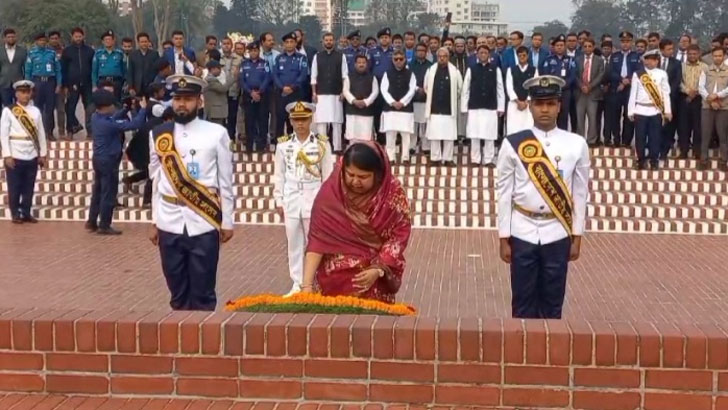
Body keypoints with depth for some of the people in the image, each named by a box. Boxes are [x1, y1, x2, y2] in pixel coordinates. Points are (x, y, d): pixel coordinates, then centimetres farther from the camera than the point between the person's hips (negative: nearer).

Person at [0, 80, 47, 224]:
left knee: (29, 187, 8)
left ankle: (26, 213, 19)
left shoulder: (35, 111, 7)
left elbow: (41, 133, 8)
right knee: (14, 187, 4)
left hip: (32, 156, 3)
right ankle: (15, 214, 15)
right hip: (15, 156, -3)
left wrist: (43, 154, 6)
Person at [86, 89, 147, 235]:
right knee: (109, 193, 0)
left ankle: (91, 222, 24)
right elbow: (135, 124, -25)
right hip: (109, 161, -9)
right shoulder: (109, 124, -24)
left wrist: (126, 109, 9)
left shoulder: (95, 117, 0)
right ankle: (104, 226, 5)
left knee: (98, 191, 17)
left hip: (98, 159, 9)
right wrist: (143, 108, -14)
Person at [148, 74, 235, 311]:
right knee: (177, 292, 11)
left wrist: (227, 222, 1)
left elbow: (225, 182, 0)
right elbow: (157, 182, 9)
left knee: (203, 293, 4)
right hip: (169, 224, 3)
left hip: (204, 224, -2)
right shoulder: (158, 135, 5)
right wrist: (154, 222, 10)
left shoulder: (216, 134, -3)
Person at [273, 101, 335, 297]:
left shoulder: (322, 144, 0)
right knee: (294, 243, 7)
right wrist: (279, 201, 5)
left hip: (314, 200, -2)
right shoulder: (283, 145, 4)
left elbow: (328, 175, 2)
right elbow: (279, 175, 7)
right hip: (291, 200, 2)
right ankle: (297, 284, 15)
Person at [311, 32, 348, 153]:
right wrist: (314, 93, -1)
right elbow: (313, 76, 6)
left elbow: (345, 76, 3)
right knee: (321, 121, -2)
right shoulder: (317, 56, 7)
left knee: (336, 122, 0)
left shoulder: (341, 56, 4)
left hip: (336, 94, 0)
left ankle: (337, 147, 4)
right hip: (321, 94, 0)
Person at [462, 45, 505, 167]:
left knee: (490, 135, 1)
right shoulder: (471, 70, 4)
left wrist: (501, 107, 1)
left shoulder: (495, 70, 4)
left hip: (491, 108, 0)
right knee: (474, 135, 2)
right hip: (474, 108, 0)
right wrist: (464, 107, 1)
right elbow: (465, 90, 4)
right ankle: (475, 159, 10)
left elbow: (500, 90, 5)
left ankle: (489, 160, 7)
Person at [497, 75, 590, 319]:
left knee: (553, 304, 10)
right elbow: (504, 193, -1)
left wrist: (577, 237, 3)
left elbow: (580, 194, 4)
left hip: (558, 234, 1)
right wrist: (504, 239, -2)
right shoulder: (513, 144, -4)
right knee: (523, 303, 7)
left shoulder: (576, 145, 0)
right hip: (522, 234, -1)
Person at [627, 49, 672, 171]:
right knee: (640, 137, 3)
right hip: (640, 110, 0)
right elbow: (633, 93, 4)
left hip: (656, 110, 0)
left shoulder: (662, 74, 4)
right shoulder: (637, 74, 4)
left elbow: (666, 93, 5)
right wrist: (631, 111, 1)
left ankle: (654, 162, 9)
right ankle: (641, 161, 13)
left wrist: (668, 111, 1)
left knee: (655, 137, 1)